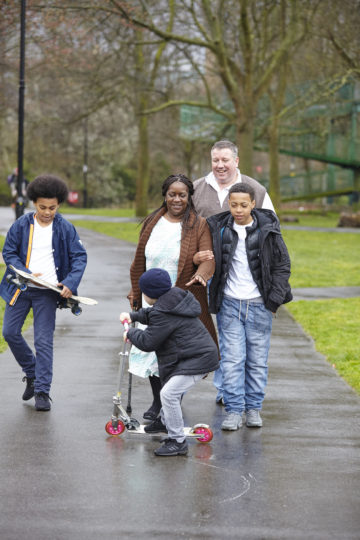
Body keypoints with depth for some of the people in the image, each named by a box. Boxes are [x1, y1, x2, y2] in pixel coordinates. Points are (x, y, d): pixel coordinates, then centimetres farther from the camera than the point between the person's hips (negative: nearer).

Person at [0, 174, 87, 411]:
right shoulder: (21, 225, -2)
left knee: (44, 341, -6)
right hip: (20, 288, 3)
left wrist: (70, 283, -18)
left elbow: (80, 257, -2)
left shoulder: (65, 229, -4)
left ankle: (42, 392, -1)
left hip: (47, 293, -2)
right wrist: (27, 274, -15)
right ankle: (32, 373, 26)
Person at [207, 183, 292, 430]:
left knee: (257, 360, 5)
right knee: (232, 359, -4)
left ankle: (254, 408, 17)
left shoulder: (267, 230, -3)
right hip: (230, 305, 0)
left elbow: (282, 266, 2)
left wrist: (274, 299, -4)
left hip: (259, 305, 0)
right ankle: (234, 410, 2)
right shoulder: (219, 229, 1)